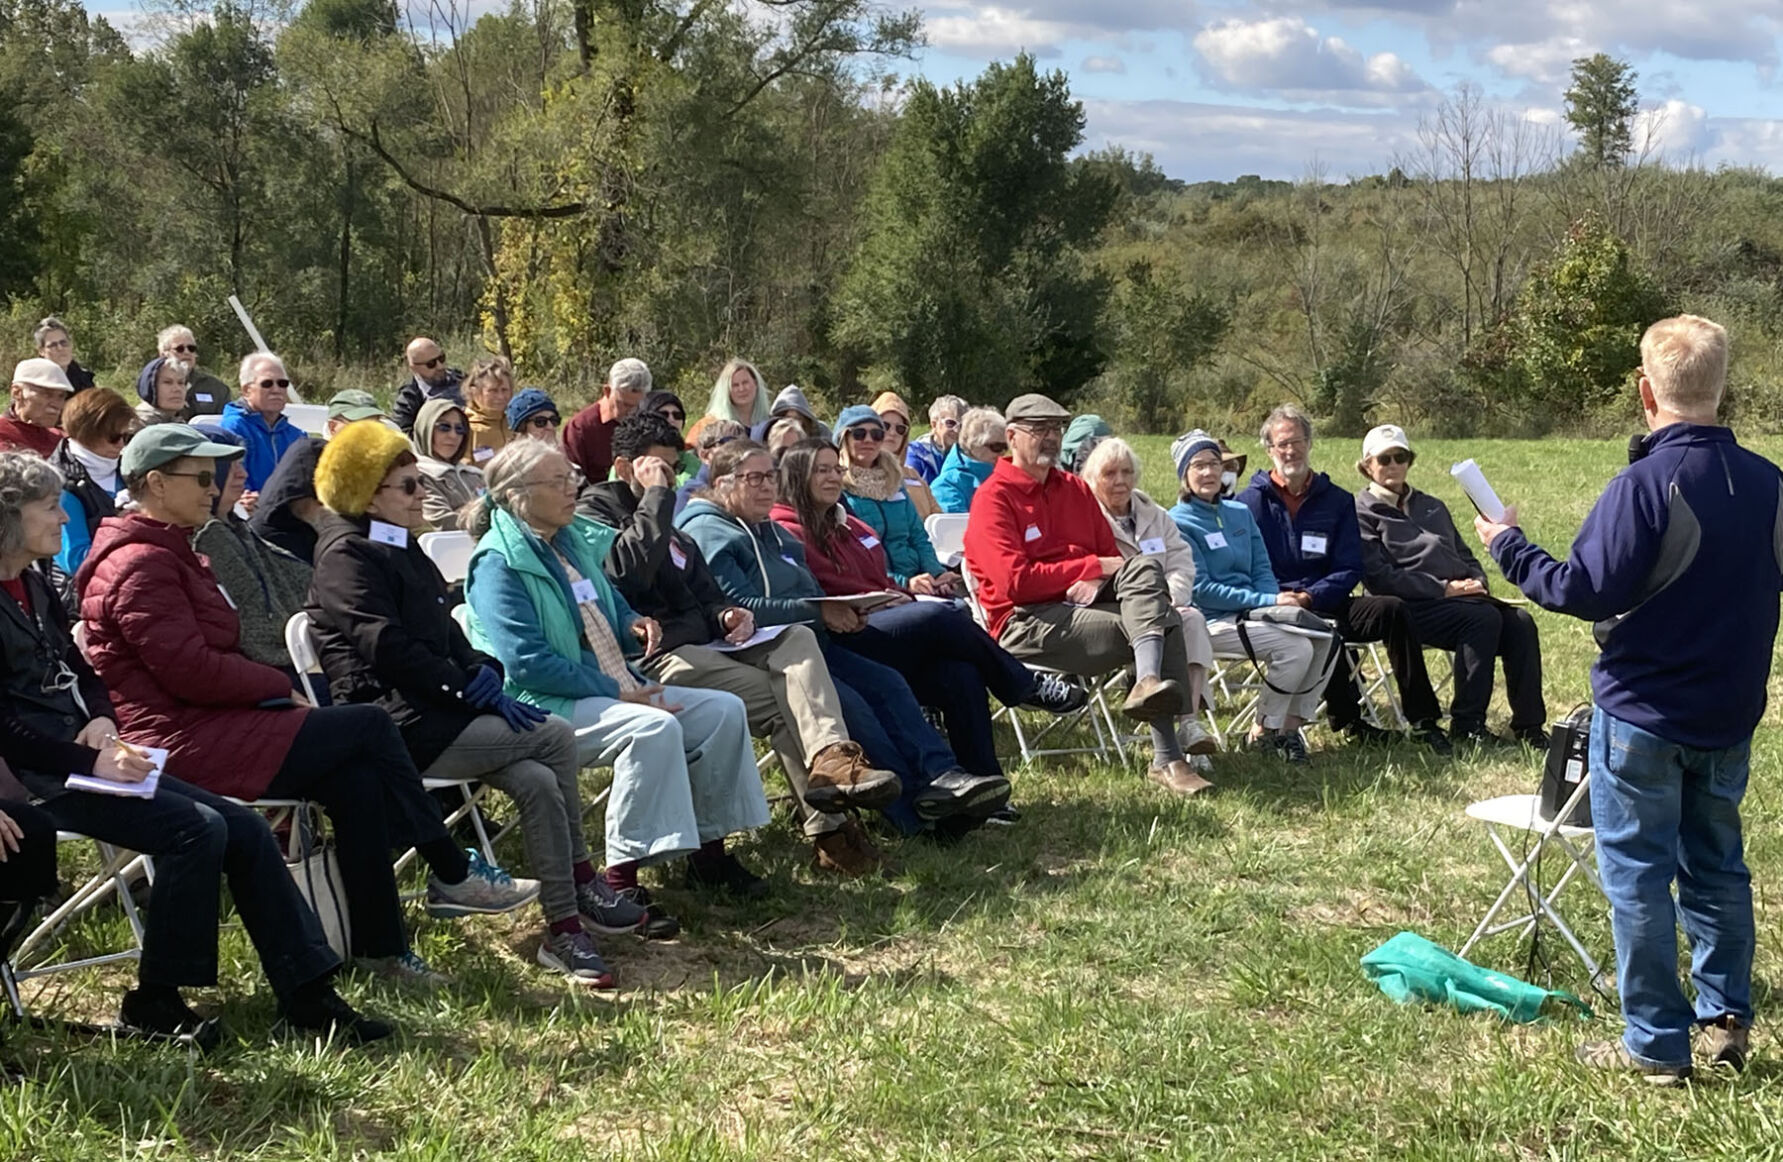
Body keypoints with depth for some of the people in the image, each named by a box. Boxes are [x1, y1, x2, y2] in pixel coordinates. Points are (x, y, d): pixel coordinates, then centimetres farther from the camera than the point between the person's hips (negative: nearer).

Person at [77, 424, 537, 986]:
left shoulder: (167, 553, 22)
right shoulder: (141, 565, -13)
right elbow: (192, 670, -21)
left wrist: (273, 688, 3)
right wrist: (279, 685, -7)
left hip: (204, 725, 10)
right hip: (183, 744, -10)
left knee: (355, 781, -9)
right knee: (369, 726, -11)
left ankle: (379, 945, -9)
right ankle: (452, 875, 1)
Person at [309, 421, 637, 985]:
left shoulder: (401, 548, 21)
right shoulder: (348, 554, -8)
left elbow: (445, 632, 21)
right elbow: (387, 648, -18)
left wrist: (483, 672, 1)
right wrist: (472, 690, -17)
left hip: (431, 711, 9)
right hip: (396, 726, -9)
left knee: (537, 782, -15)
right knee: (554, 737, -18)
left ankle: (564, 929, -10)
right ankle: (582, 882, -5)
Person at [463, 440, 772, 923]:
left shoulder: (575, 542, 16)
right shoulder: (498, 565, -11)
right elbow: (527, 663, -20)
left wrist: (634, 627, 3)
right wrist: (618, 693, -21)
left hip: (616, 690, 9)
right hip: (548, 704, -9)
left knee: (723, 711, -3)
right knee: (654, 728, -34)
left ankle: (709, 853, 6)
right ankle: (621, 879, -29)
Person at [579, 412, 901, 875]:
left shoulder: (672, 529, 28)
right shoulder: (595, 510, 1)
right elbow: (629, 570, -20)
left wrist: (727, 615, 3)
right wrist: (656, 497, -12)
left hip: (702, 645, 8)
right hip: (656, 659, -8)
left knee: (797, 639, -21)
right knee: (782, 701, -24)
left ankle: (829, 758, -42)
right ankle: (828, 829, -21)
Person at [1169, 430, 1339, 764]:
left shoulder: (1240, 513, 16)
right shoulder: (1178, 523, -6)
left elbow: (1262, 570, 14)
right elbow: (1201, 589, -12)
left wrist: (1276, 602, -9)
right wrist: (1265, 602, -17)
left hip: (1251, 612, 7)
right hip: (1211, 620, -7)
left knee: (1326, 640, -14)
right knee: (1296, 647, -25)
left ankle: (1290, 726, -4)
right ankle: (1262, 733, -8)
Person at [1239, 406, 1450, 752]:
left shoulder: (1337, 501, 14)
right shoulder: (1249, 503, 5)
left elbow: (1349, 569, 6)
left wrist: (1310, 597, -12)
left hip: (1324, 603, 4)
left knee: (1392, 609, -22)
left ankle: (1423, 722, -18)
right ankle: (1349, 721, -16)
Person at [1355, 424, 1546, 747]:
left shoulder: (1432, 507, 27)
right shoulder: (1363, 513, 4)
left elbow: (1465, 555, 27)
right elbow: (1380, 577, -9)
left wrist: (1477, 583, 2)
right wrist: (1444, 588, -14)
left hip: (1462, 597, 7)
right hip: (1414, 607, -7)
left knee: (1520, 622, -20)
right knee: (1483, 618, -31)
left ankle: (1529, 725, -20)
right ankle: (1467, 724, -25)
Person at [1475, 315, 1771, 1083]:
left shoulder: (1646, 485, -20)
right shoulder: (1767, 485, 0)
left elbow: (1588, 591, -21)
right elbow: (1769, 583, 12)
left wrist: (1509, 550, -8)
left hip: (1642, 715, -6)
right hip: (1730, 716, 6)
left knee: (1639, 875, 4)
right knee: (1716, 865, 19)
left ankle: (1655, 1044, 8)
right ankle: (1727, 1021, 24)